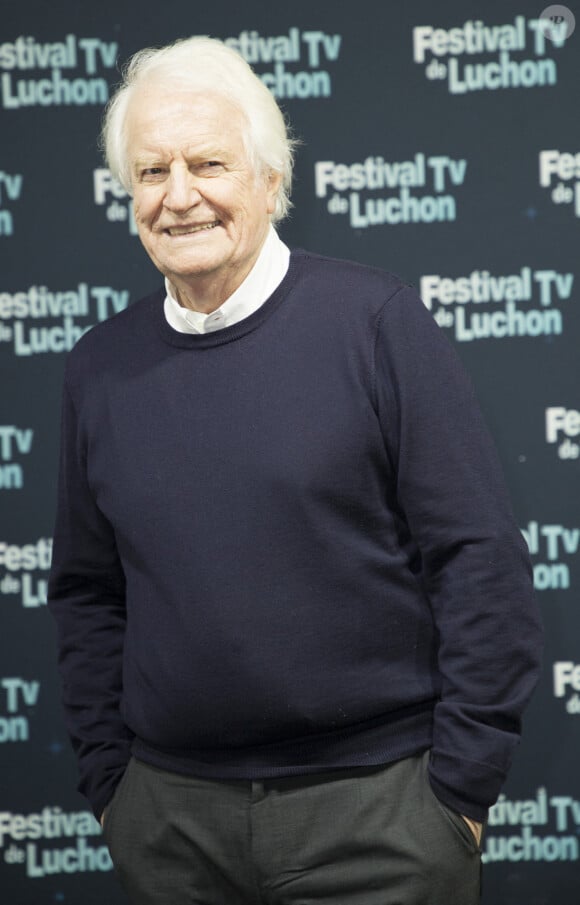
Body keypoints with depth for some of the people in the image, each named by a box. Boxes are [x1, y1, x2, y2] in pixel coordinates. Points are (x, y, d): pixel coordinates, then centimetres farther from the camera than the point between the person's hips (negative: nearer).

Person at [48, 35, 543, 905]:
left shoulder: (376, 319, -7)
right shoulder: (101, 368, 5)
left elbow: (480, 561, -7)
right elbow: (88, 595, 13)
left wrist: (461, 788, -8)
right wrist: (108, 779, 7)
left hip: (374, 802, -3)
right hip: (170, 816, 4)